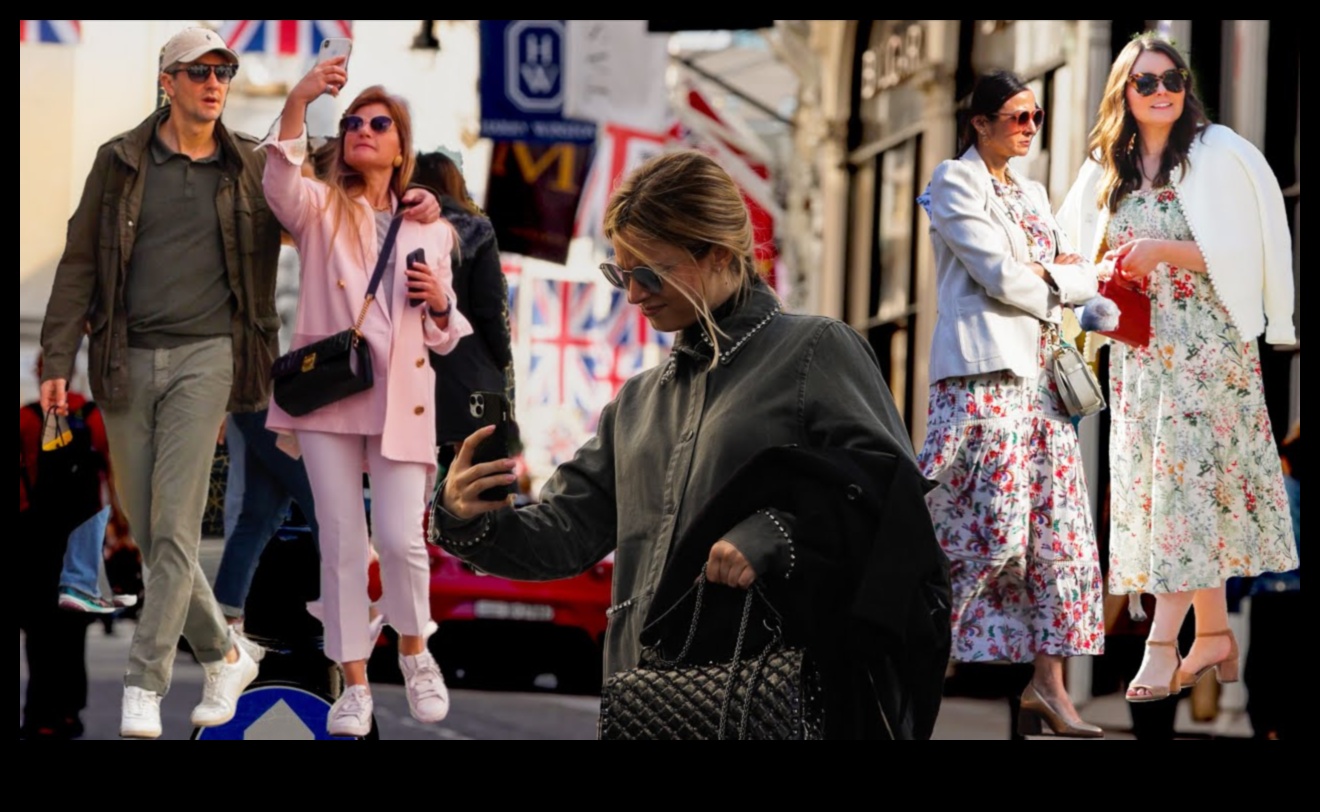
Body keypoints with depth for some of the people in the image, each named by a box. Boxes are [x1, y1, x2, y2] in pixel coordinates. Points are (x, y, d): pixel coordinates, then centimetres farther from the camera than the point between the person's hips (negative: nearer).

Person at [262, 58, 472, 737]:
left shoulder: (430, 229, 13)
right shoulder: (321, 209, 6)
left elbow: (445, 337, 18)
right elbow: (281, 185, -19)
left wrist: (439, 303, -6)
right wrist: (297, 104, -33)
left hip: (401, 399, 1)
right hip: (327, 393, -1)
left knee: (400, 539, -7)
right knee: (341, 541, -2)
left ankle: (414, 650, 21)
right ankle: (354, 686, 7)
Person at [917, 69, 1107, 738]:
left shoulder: (1031, 193, 21)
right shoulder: (955, 182, -3)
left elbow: (1079, 274, 16)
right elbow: (1001, 277, -12)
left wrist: (1044, 277, -5)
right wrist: (1066, 286, 2)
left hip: (1039, 376, 8)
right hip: (983, 374, -8)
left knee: (1055, 530, 0)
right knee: (991, 528, -12)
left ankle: (1048, 683, -1)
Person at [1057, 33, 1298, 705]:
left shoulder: (1217, 156, -4)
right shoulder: (1107, 171, 12)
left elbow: (1241, 251, -8)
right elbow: (1079, 253, 22)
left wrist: (1164, 251, -18)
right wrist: (1106, 272, 0)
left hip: (1205, 339, -6)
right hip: (1139, 344, 6)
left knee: (1185, 477, -12)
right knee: (1151, 479, 3)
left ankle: (1163, 641, -17)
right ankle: (1215, 635, 9)